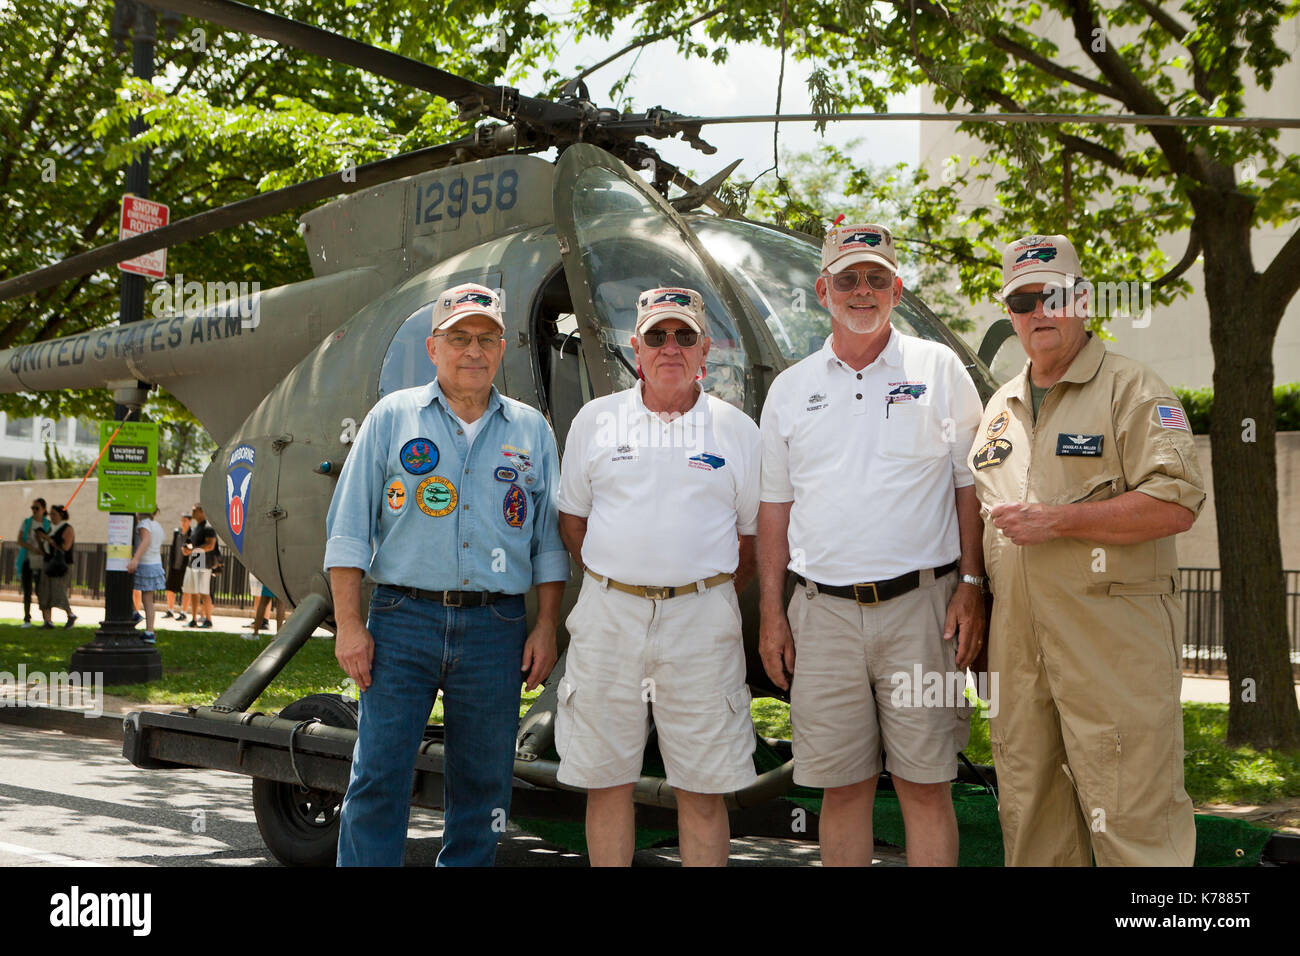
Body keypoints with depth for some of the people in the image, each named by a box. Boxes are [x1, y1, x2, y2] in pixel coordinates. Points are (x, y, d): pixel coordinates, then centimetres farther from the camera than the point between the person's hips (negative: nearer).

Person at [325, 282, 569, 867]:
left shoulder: (531, 431, 11)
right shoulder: (392, 418, 6)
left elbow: (549, 541, 13)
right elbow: (349, 529, 3)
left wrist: (546, 627, 5)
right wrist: (349, 624, -4)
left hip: (496, 629, 2)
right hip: (405, 619, -1)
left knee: (483, 785, 7)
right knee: (378, 778, -3)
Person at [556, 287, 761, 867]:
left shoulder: (736, 429, 6)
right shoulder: (596, 419, 8)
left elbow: (755, 532, 11)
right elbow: (572, 518, 14)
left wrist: (710, 594, 5)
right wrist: (613, 587, 8)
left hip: (701, 617, -1)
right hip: (607, 613, 1)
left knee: (703, 788, 2)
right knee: (606, 780, 6)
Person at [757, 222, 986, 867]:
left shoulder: (939, 369, 6)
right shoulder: (791, 389, 11)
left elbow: (971, 486, 5)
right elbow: (775, 506, 13)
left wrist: (972, 585, -4)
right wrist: (770, 612, 7)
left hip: (919, 603, -2)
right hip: (823, 613, 2)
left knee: (925, 785, 1)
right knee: (842, 786, 7)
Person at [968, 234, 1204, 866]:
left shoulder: (1133, 389, -3)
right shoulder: (1000, 406, 18)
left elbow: (1177, 504, -15)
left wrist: (1057, 520, -18)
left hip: (1113, 639, -6)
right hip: (1017, 641, 7)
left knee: (1130, 819, -4)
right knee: (1029, 814, 14)